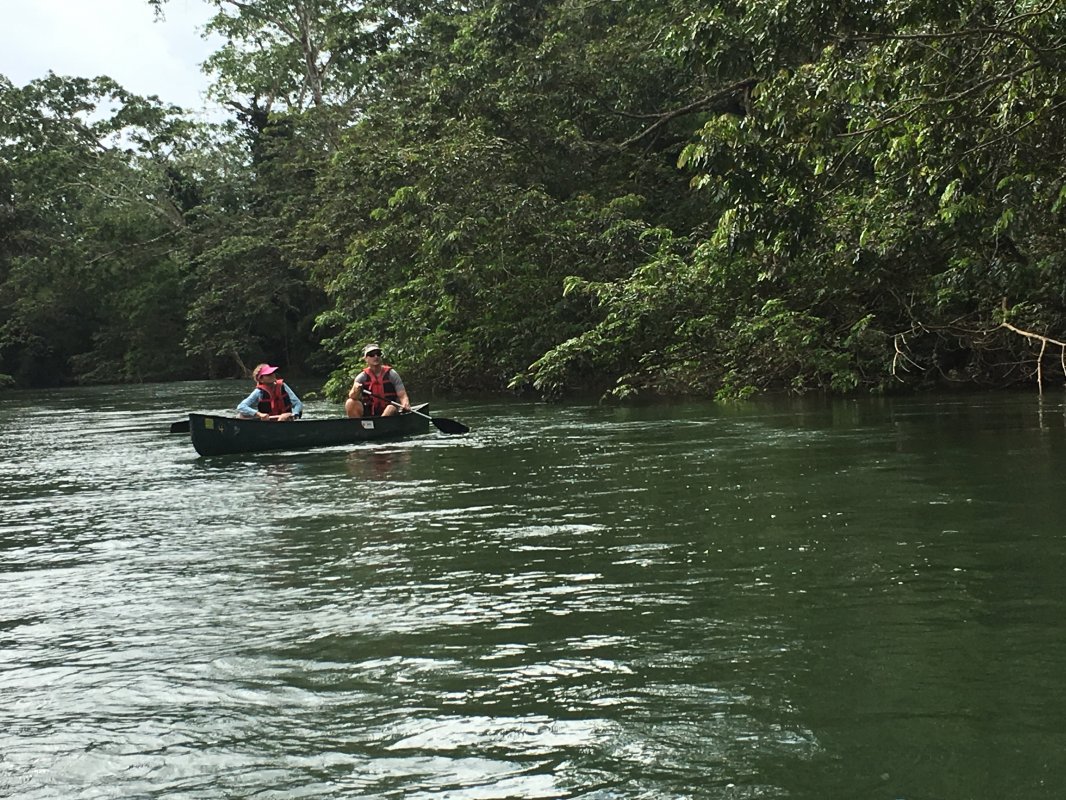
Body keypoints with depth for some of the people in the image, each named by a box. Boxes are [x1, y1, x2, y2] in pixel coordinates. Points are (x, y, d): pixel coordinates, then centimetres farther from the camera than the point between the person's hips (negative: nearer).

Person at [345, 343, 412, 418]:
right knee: (350, 403, -21)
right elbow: (352, 397, -14)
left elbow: (402, 395, -8)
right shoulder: (362, 377, 0)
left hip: (389, 415, -2)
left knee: (392, 408, -34)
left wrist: (405, 404, -32)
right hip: (368, 414, 2)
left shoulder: (391, 374, -2)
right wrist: (355, 392, -39)